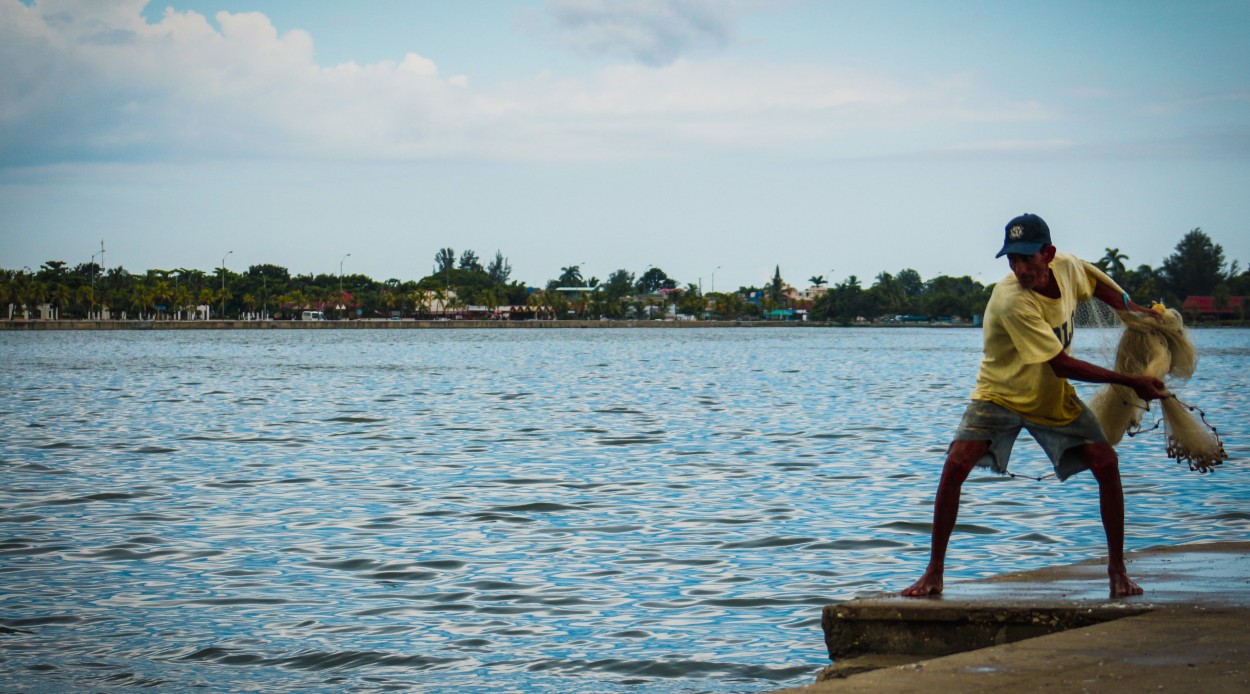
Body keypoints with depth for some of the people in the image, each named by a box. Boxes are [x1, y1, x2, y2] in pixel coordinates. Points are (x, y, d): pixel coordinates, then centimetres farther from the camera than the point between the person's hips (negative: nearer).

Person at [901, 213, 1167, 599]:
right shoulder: (1011, 301, -33)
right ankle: (934, 572, -9)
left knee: (1106, 464, -10)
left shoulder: (1068, 266, -13)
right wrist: (1130, 382, -26)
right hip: (1000, 395, -5)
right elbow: (1062, 364, -29)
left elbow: (1094, 282, 16)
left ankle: (1117, 567, 4)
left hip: (1054, 397, 5)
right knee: (955, 466, -21)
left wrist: (1132, 310, 3)